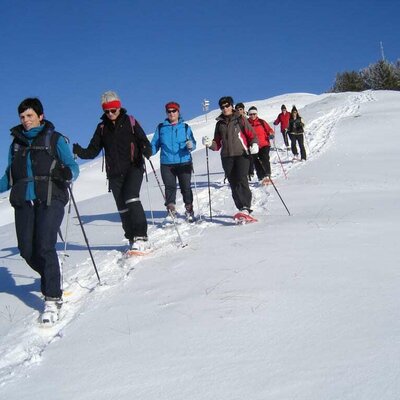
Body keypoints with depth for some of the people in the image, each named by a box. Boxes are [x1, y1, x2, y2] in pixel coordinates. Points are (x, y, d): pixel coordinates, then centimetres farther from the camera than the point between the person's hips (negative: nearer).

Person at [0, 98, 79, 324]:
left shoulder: (55, 139, 5)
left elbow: (73, 166, -1)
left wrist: (67, 174, -23)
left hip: (50, 199, -5)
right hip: (23, 201, 5)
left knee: (45, 247, -16)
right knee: (27, 250, 2)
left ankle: (53, 299, -9)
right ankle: (52, 276, 31)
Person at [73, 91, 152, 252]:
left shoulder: (130, 121, 3)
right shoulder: (102, 128, 12)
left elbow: (143, 141, 0)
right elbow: (92, 151, 9)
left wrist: (146, 150, -23)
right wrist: (79, 151, -11)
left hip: (133, 168, -4)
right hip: (114, 173, 4)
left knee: (131, 199, -22)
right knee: (122, 207, 3)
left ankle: (141, 238, -22)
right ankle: (132, 239, 13)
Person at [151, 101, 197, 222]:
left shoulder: (185, 127, 8)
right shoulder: (161, 127, 10)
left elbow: (193, 143, 5)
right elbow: (155, 144, 9)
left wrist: (191, 146, -18)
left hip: (184, 162, 0)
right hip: (166, 163, 1)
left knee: (186, 187, 2)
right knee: (170, 188, -2)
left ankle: (189, 211, 13)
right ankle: (171, 211, 4)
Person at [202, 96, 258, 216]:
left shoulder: (240, 120, 7)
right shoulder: (219, 123, 17)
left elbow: (252, 135, 4)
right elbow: (217, 144, 17)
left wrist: (254, 145, -16)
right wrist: (210, 143, -4)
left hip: (242, 155, -4)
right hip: (226, 157, 4)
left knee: (241, 180, -19)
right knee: (233, 184, 1)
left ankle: (245, 207, -24)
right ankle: (242, 208, 8)